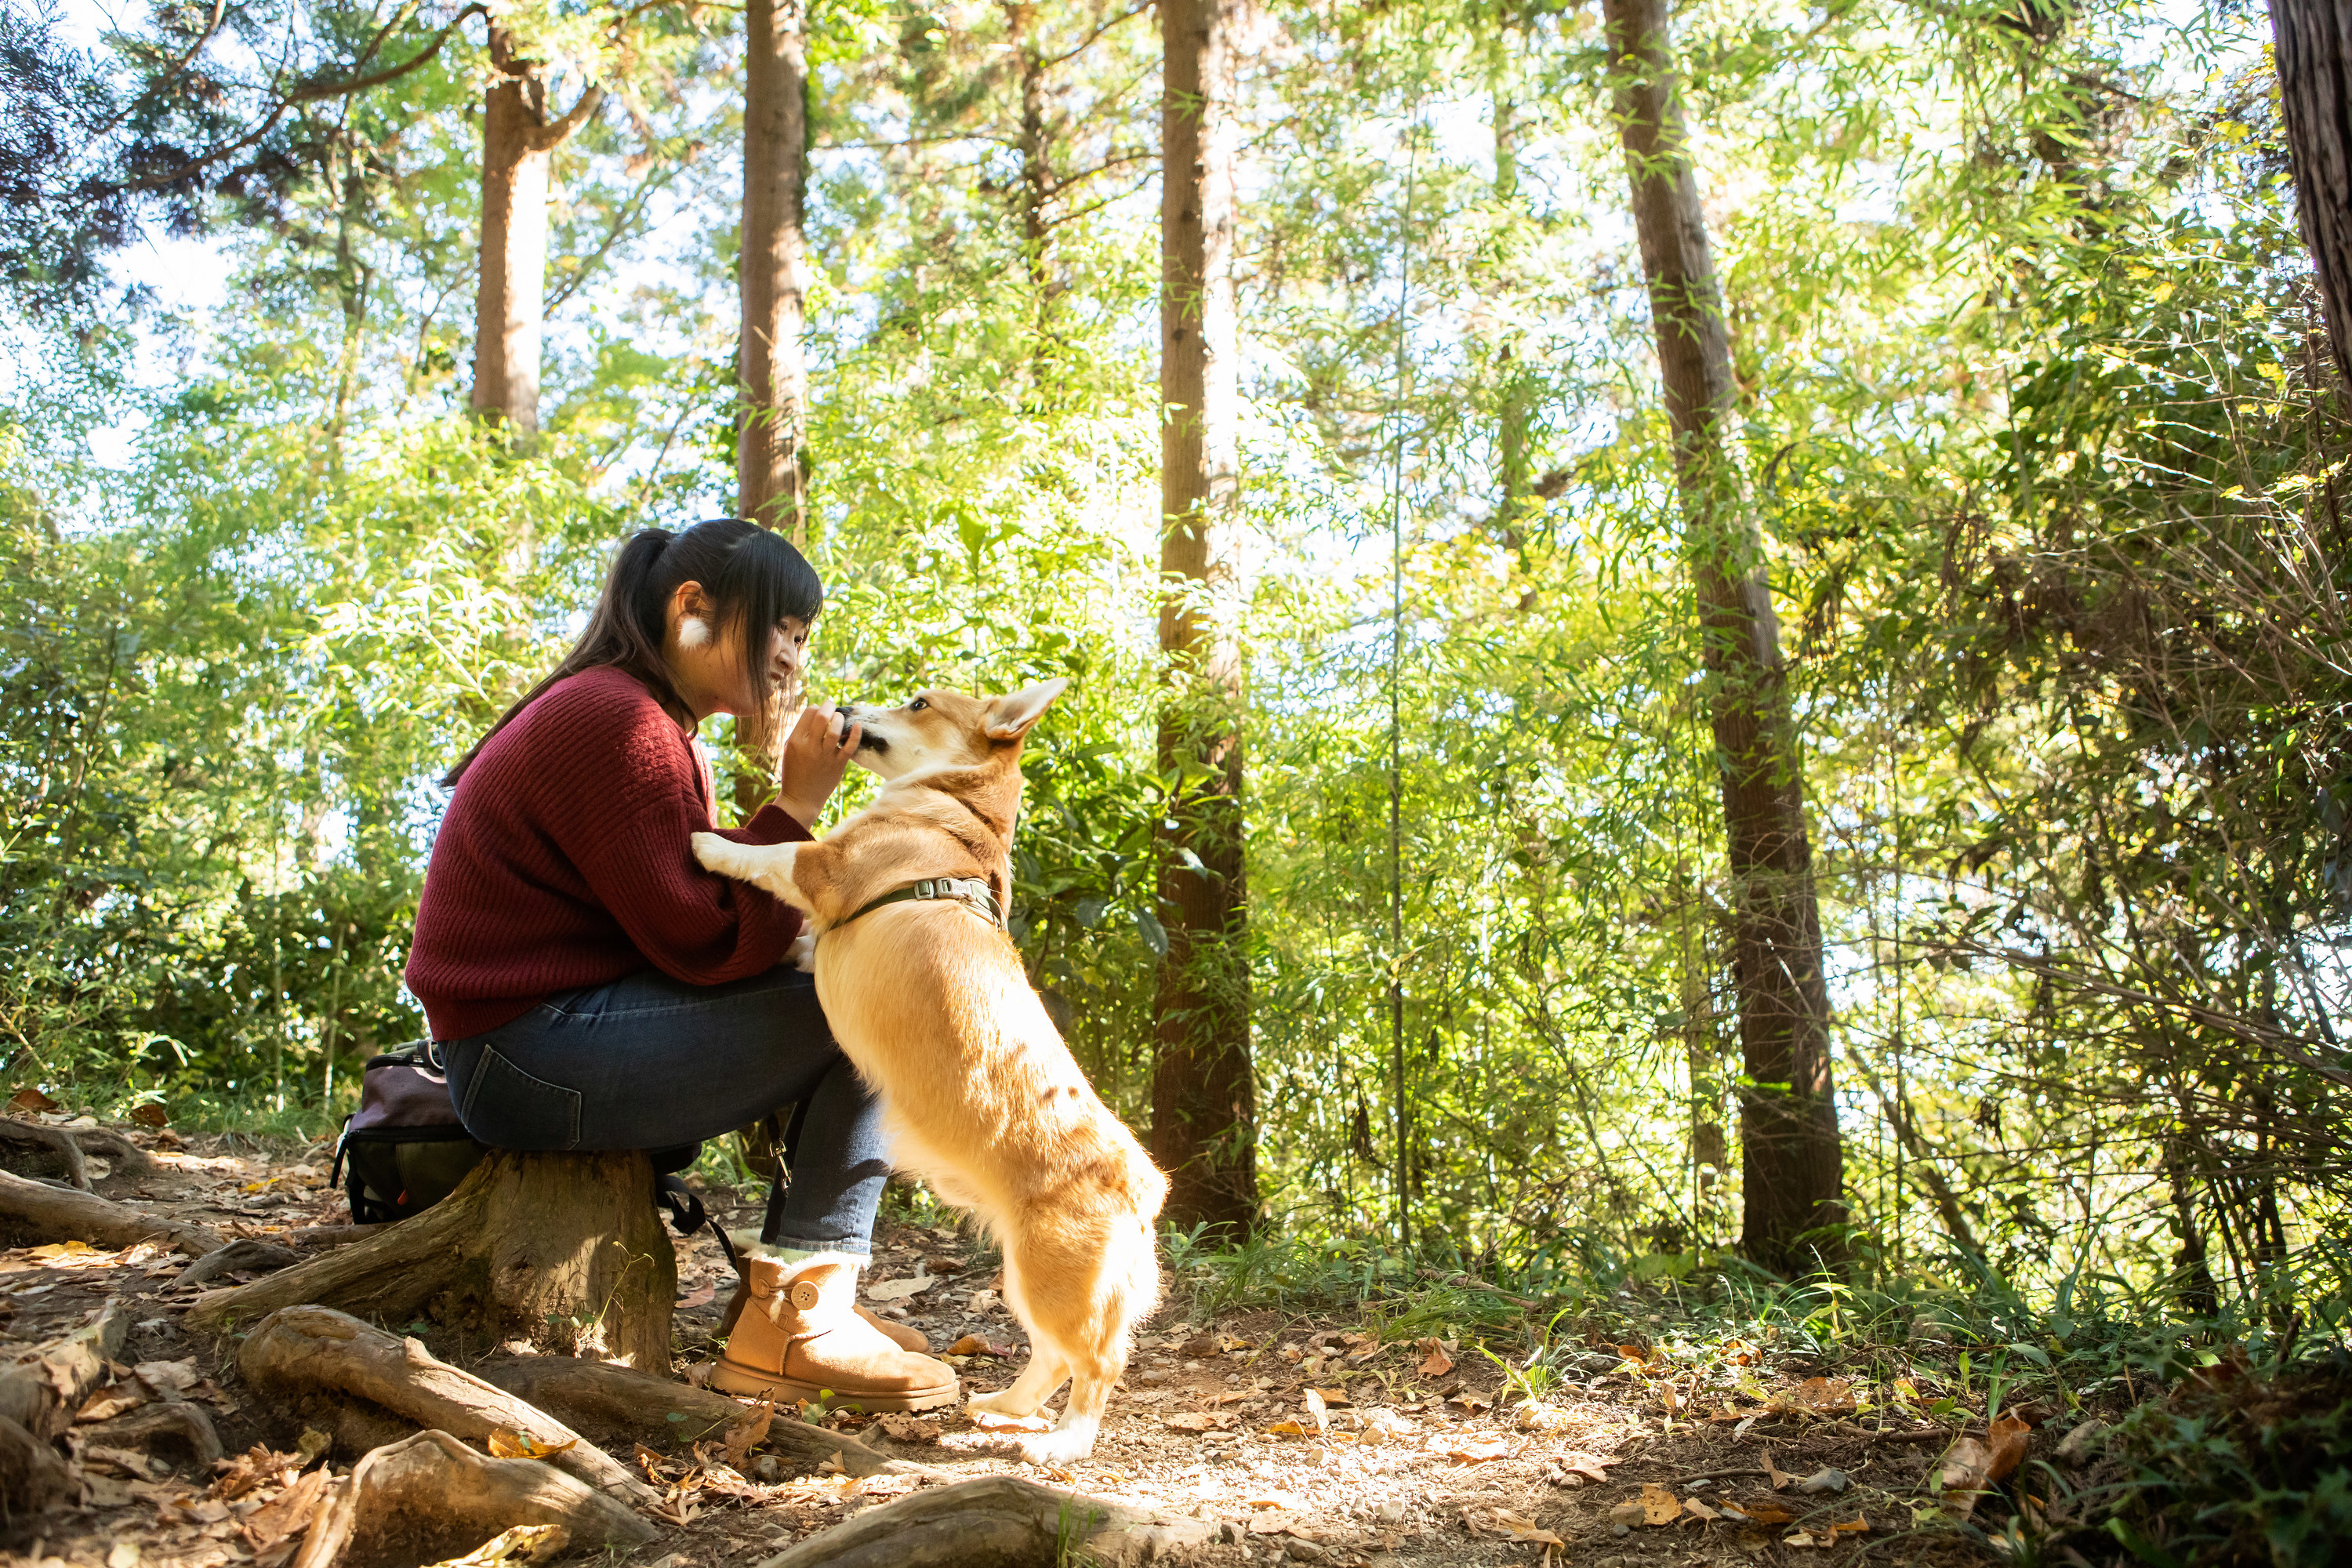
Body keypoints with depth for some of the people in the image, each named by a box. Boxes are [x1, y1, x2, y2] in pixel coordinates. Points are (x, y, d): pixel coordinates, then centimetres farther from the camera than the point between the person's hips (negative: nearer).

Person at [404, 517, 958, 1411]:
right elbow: (710, 944, -20)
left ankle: (795, 1289, 6)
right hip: (531, 1049, -11)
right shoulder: (614, 721, -15)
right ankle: (796, 1319, -12)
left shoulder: (653, 725, 19)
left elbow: (696, 917, 11)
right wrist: (795, 807, -14)